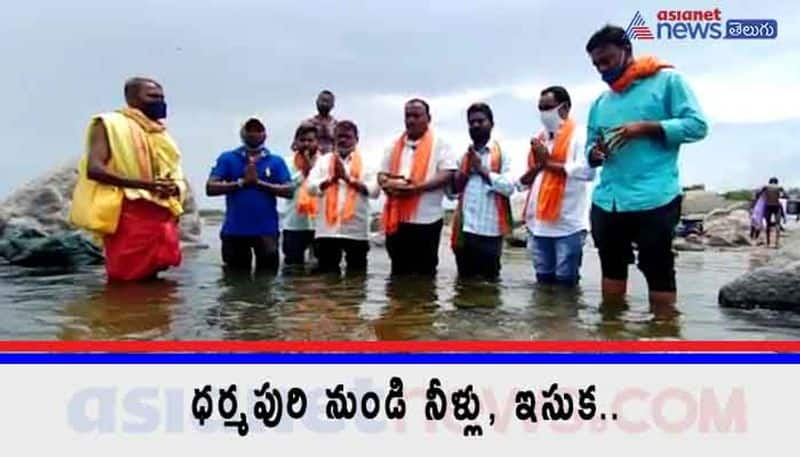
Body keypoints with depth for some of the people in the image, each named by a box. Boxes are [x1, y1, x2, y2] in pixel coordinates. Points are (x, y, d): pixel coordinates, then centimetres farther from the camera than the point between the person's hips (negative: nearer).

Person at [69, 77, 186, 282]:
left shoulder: (161, 134, 22)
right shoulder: (109, 124, 1)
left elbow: (178, 178, 23)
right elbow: (94, 169, -12)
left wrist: (174, 188, -4)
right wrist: (144, 184, -21)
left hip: (162, 219, 7)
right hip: (128, 217, -6)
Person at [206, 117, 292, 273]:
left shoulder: (276, 161, 6)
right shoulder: (227, 158, 5)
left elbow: (288, 190, -5)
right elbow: (210, 188, -4)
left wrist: (259, 182, -13)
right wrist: (241, 182, -13)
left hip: (266, 229, 0)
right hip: (234, 230, 0)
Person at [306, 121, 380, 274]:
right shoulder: (323, 160, 11)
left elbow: (374, 190, -6)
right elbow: (311, 187, 0)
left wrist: (348, 178, -12)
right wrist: (332, 178, -13)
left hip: (356, 231, -1)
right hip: (327, 230, 1)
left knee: (356, 273, 8)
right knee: (326, 272, 7)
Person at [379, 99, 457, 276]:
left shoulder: (439, 144, 1)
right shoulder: (395, 146, 15)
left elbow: (448, 174, -10)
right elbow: (382, 174, 15)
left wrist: (417, 187, -21)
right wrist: (389, 185, -10)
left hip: (426, 219, -4)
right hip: (396, 218, 5)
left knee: (424, 272, 5)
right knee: (398, 270, 13)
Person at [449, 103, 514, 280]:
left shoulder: (502, 154, 2)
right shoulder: (463, 155, 15)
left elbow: (509, 187, -11)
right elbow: (452, 190, 11)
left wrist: (483, 170, -8)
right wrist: (466, 171, -4)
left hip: (490, 230, -4)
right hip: (464, 229, 4)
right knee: (464, 280, 12)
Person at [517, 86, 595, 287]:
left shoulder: (579, 135, -2)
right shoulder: (539, 139, 17)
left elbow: (587, 171, -20)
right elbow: (522, 182, 18)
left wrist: (548, 163, -11)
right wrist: (537, 166, -4)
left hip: (568, 225, -6)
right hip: (538, 224, 6)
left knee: (565, 282, 0)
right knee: (543, 280, 12)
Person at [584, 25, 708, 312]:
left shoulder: (667, 80, 3)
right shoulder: (599, 103, 18)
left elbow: (697, 125, -5)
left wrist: (644, 128, -14)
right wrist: (594, 154, -5)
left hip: (654, 199, -6)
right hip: (606, 201, 6)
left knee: (659, 272, 0)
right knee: (611, 270, 14)